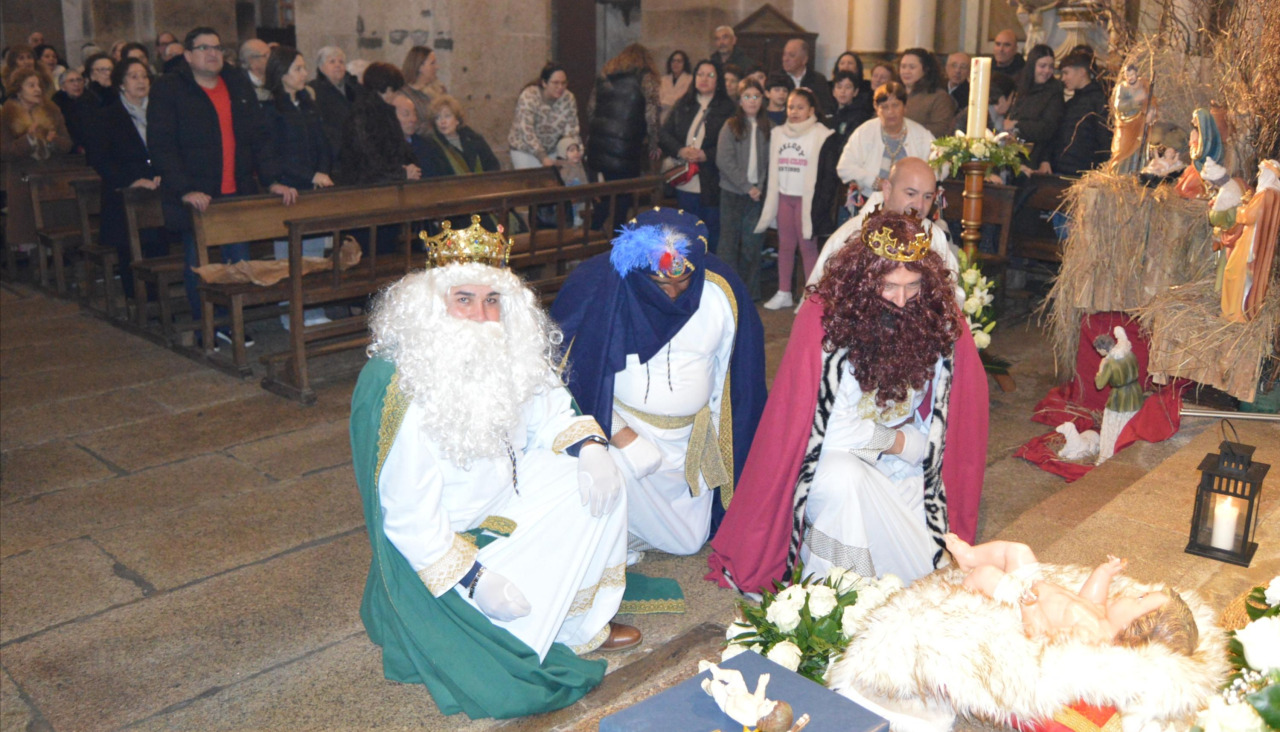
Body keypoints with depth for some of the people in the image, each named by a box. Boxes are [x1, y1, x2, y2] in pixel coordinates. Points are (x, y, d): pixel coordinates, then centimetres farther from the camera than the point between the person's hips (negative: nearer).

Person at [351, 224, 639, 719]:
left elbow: (550, 412, 7)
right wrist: (475, 581, -25)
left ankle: (586, 625, 6)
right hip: (438, 543, -7)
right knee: (514, 609, -21)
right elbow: (407, 519, -26)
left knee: (597, 479, -5)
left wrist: (590, 446, -14)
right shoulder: (404, 396, -30)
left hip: (504, 493, 8)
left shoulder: (509, 356, -9)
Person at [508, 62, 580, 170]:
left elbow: (572, 130, -10)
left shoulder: (569, 98, -11)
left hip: (552, 148, 3)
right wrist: (543, 158, -36)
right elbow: (527, 132, -28)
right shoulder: (528, 97, -22)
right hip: (525, 149, -3)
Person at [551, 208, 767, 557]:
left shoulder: (721, 290, -8)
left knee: (689, 540, 9)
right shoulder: (599, 286, -19)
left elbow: (731, 372, 4)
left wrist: (714, 437, 4)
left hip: (692, 437, 4)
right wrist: (616, 432, -19)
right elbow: (573, 369, -14)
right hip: (624, 427, -3)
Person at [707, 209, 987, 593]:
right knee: (842, 480, -36)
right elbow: (827, 431, -15)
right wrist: (896, 440, -7)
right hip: (836, 458, -3)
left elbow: (935, 434, 3)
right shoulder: (824, 316, -19)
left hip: (905, 473, 3)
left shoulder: (940, 318, -8)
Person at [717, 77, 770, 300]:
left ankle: (749, 293, 13)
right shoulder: (731, 126, 0)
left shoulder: (767, 128, 8)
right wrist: (746, 186, -11)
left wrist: (760, 186, -6)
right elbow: (724, 160, -8)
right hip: (733, 192, -2)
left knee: (752, 244, 5)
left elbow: (769, 162, 8)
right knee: (729, 241, 0)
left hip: (757, 194, 2)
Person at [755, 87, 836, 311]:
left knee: (808, 246, -2)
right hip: (783, 197, 5)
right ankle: (783, 293, 19)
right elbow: (770, 169, 15)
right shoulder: (777, 134, 11)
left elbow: (828, 174, -7)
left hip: (807, 198, -5)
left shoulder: (822, 136, -5)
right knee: (785, 245, 10)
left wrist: (821, 204, -14)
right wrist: (767, 198, 10)